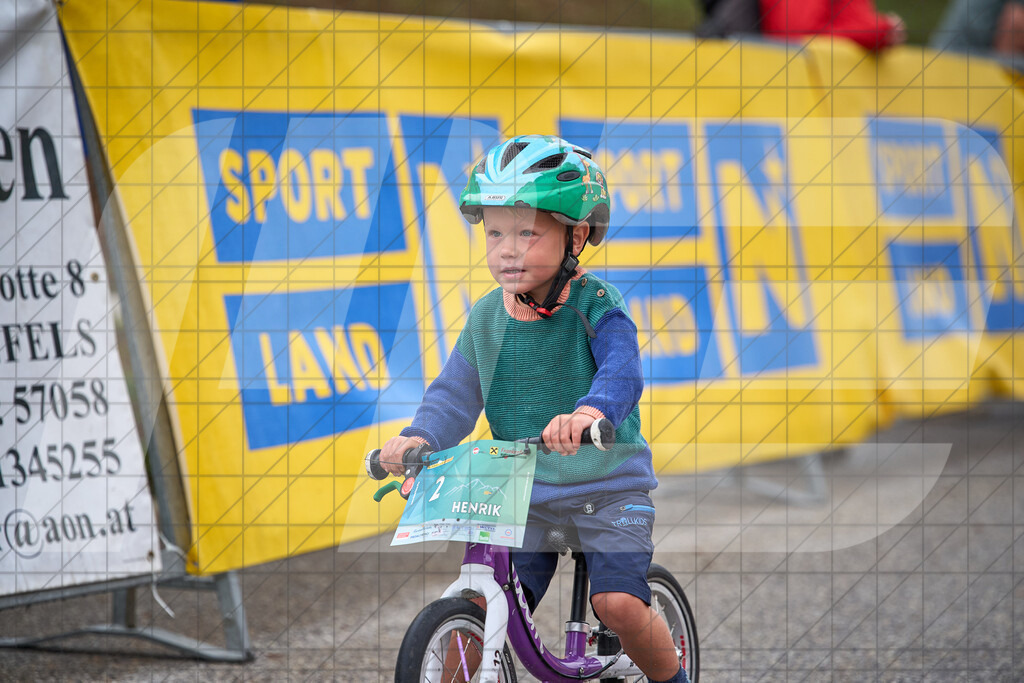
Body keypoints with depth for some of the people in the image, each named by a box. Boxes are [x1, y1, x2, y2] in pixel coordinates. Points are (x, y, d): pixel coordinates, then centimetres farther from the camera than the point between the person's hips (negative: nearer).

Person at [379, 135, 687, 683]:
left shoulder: (595, 304, -13)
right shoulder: (488, 317, 2)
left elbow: (622, 371, -29)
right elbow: (455, 393, 3)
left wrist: (591, 411, -52)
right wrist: (421, 438, -19)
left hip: (607, 484, -4)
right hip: (524, 493, 4)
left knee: (619, 602, -18)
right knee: (479, 609, -8)